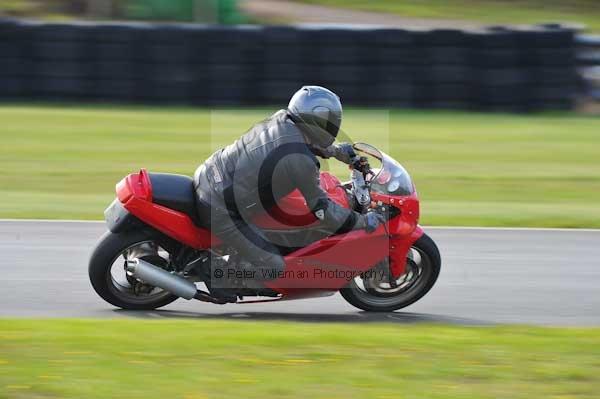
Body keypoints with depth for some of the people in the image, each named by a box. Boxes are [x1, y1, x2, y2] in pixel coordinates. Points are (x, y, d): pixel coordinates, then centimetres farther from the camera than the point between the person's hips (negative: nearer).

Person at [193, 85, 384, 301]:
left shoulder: (281, 118, 0)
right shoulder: (302, 162, -22)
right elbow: (322, 211, -11)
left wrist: (336, 151, 32)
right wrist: (363, 221, 0)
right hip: (219, 209, -9)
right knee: (273, 267, -5)